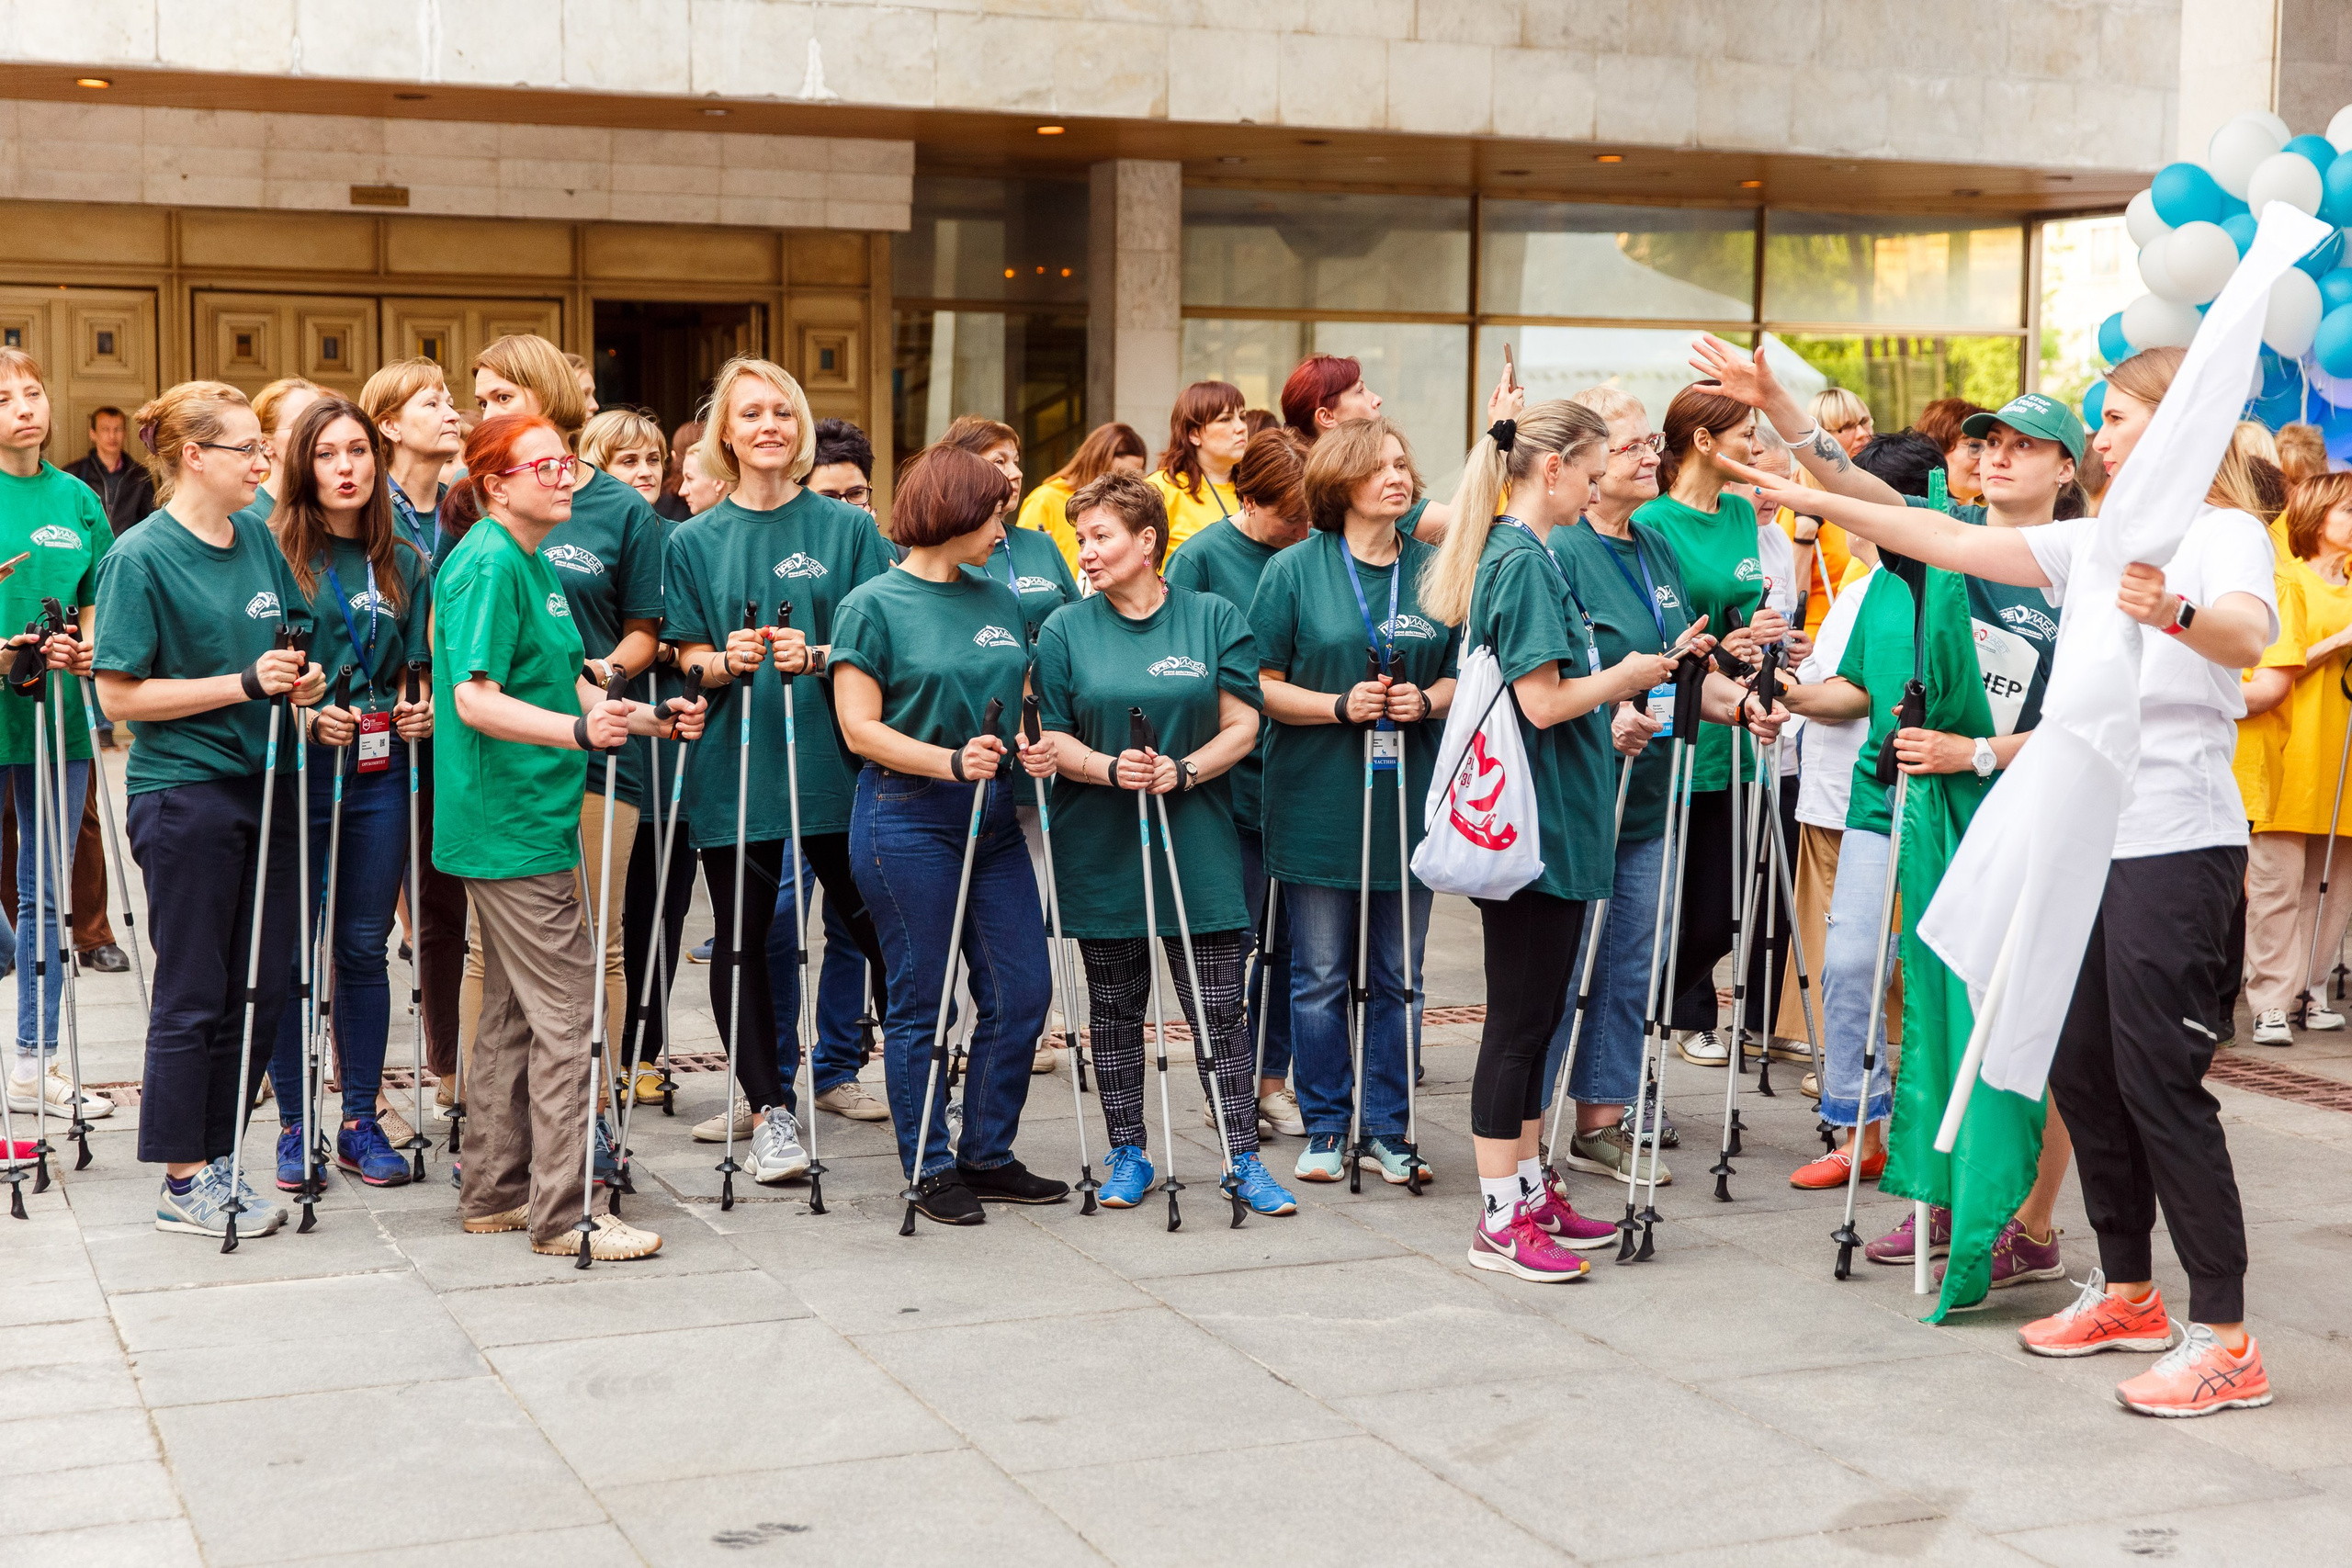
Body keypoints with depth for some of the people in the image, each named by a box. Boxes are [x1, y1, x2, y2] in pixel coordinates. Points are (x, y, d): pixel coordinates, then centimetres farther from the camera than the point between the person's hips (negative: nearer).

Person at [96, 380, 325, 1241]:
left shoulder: (258, 537, 9)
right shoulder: (140, 557, -11)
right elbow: (120, 694, -13)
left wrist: (302, 677, 0)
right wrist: (245, 685, -18)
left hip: (264, 780, 7)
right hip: (183, 791, -7)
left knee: (262, 987, 8)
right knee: (193, 994, 1)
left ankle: (211, 1154, 21)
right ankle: (183, 1183, 11)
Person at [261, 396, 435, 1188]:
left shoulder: (405, 562, 9)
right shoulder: (274, 554, -4)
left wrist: (420, 707, -3)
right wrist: (303, 714, -19)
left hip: (380, 774, 4)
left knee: (364, 946, 9)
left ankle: (361, 1121, 19)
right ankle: (293, 1125, 14)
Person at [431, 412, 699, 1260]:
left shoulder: (535, 564, 15)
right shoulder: (487, 565, -15)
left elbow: (567, 685, 19)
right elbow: (475, 700, -23)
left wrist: (653, 718, 9)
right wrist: (579, 729, -34)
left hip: (530, 818, 10)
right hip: (512, 825, -10)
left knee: (512, 1009, 15)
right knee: (565, 1012, -8)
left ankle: (494, 1192, 24)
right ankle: (564, 1212, -3)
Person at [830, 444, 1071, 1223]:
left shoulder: (997, 598, 12)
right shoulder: (873, 604, -5)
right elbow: (860, 728, -11)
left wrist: (1031, 746, -1)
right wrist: (951, 762, -23)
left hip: (991, 816, 6)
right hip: (908, 818, -6)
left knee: (1021, 989, 5)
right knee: (919, 1000, 2)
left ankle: (987, 1155, 19)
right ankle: (930, 1169, 13)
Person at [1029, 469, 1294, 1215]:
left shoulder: (1215, 619, 2)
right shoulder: (1066, 631, 4)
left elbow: (1242, 726, -1)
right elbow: (1052, 738, 1)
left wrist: (1183, 771, -17)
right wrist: (1111, 769, -18)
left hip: (1197, 847, -1)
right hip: (1100, 851, 1)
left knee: (1218, 1011, 0)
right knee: (1114, 1010, 9)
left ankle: (1244, 1158, 7)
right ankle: (1128, 1153, 21)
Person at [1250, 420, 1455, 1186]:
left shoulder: (1434, 569, 7)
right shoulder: (1294, 570, -1)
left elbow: (1462, 674, 13)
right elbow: (1261, 685, -3)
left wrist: (1426, 700, -8)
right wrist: (1339, 705, -17)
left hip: (1408, 798, 3)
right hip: (1318, 800, -3)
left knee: (1398, 977, 8)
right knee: (1321, 978, 4)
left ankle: (1387, 1130, 17)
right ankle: (1326, 1129, 16)